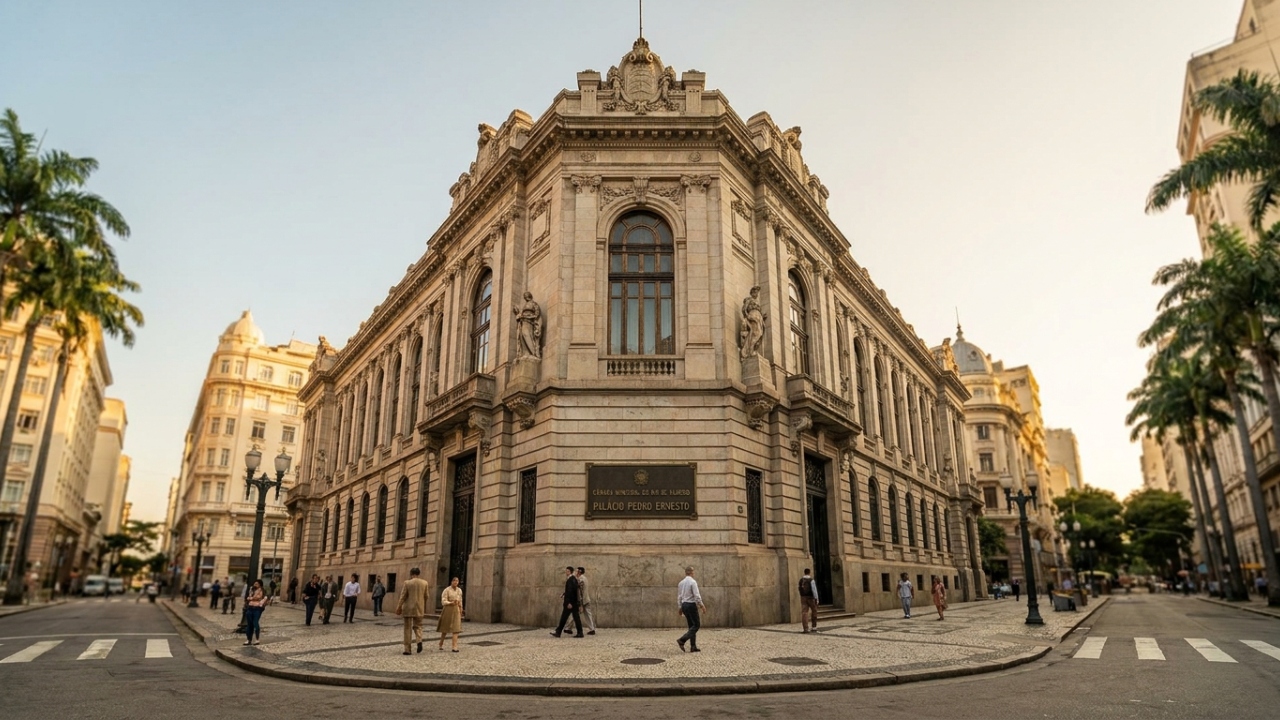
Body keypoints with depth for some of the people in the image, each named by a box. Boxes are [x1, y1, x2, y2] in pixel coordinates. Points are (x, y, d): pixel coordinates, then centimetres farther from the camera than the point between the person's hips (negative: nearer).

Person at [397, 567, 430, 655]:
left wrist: (399, 607, 3)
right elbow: (426, 597, 6)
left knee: (408, 628, 8)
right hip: (419, 609, 2)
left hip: (408, 608, -2)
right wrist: (425, 607, 19)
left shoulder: (407, 583, -9)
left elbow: (403, 597, -7)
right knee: (417, 625, 16)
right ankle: (419, 640, -11)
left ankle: (407, 648, 7)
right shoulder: (424, 583, 0)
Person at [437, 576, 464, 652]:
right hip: (448, 610, -4)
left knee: (456, 629, -8)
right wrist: (451, 603, -30)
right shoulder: (446, 590, -8)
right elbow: (443, 602, -14)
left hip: (456, 611, 4)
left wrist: (461, 612, 13)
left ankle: (454, 647, -13)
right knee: (445, 629, 9)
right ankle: (441, 644, 32)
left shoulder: (459, 590, 9)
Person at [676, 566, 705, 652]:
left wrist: (680, 607, 21)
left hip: (684, 605, 8)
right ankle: (682, 640, -14)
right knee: (696, 625, -2)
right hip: (691, 605, -8)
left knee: (691, 625, 13)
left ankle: (693, 647, 11)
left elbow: (679, 596, 15)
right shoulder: (693, 582, -13)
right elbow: (696, 595, -17)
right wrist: (701, 605, -8)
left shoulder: (681, 583, 10)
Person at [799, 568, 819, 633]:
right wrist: (816, 598, -13)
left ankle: (805, 628, -10)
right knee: (814, 611, 14)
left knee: (804, 612, -3)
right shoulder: (811, 580, -10)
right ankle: (814, 627, 15)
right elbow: (814, 589, -16)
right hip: (811, 598, -4)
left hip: (803, 598, 4)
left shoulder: (801, 580, 6)